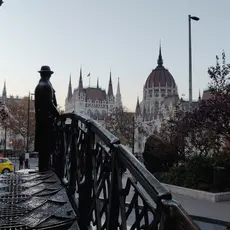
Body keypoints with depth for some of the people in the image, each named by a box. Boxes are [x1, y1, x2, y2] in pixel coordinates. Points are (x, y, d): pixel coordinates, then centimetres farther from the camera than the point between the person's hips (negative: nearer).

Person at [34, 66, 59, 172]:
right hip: (47, 117, -9)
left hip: (40, 117, 9)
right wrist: (58, 114, -11)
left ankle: (42, 167, 17)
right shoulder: (47, 86, -10)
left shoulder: (38, 86, 16)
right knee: (47, 144, -6)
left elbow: (37, 103, 16)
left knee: (42, 144, 12)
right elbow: (50, 103, -18)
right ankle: (44, 167, -4)